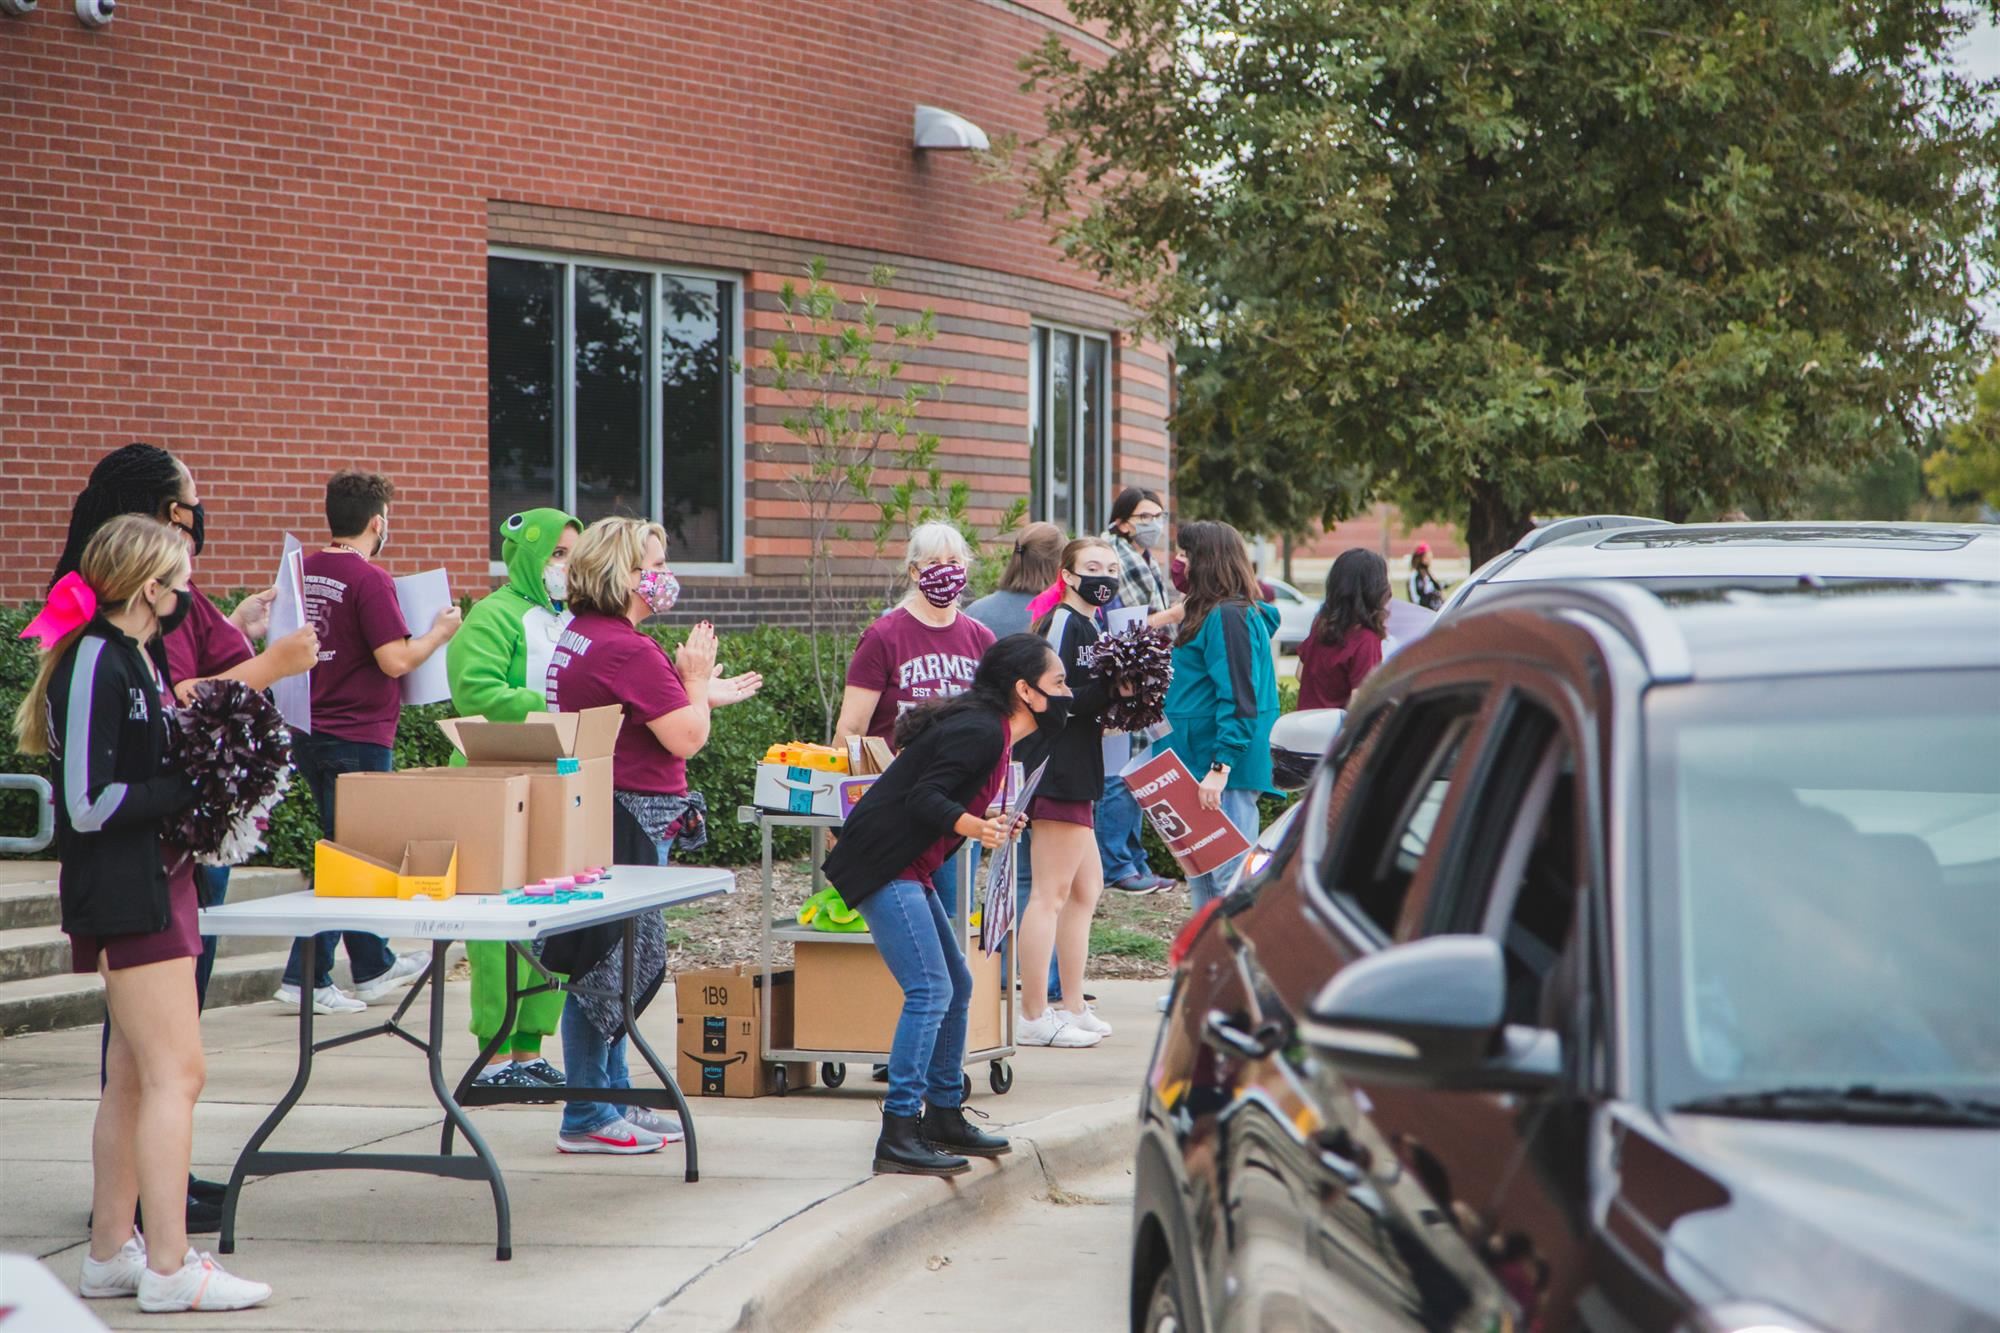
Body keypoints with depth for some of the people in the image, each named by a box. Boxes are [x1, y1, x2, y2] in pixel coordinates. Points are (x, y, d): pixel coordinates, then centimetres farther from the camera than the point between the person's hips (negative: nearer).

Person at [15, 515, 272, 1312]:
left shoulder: (133, 656, 13)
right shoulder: (94, 663, -17)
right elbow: (89, 804, -21)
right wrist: (194, 789, -15)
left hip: (155, 880, 10)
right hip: (124, 893, -10)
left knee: (134, 1075, 14)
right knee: (176, 1071, -11)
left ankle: (111, 1252, 21)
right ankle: (169, 1269, -9)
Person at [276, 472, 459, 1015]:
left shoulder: (304, 571, 6)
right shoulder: (369, 579, -17)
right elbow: (395, 660, -21)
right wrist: (439, 631, -5)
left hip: (310, 733, 8)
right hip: (359, 737, -8)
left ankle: (374, 966, 30)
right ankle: (305, 979, -1)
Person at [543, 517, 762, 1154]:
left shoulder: (580, 636, 14)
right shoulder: (627, 649, -18)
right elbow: (686, 738, -17)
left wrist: (702, 694, 29)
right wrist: (696, 681, -1)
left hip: (597, 811, 11)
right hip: (628, 822, -11)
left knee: (623, 962, 17)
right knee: (612, 966, -5)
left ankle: (613, 1100, 25)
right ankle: (586, 1119, 0)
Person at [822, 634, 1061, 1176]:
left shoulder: (988, 731, 14)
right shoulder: (980, 732, -17)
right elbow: (923, 798, -25)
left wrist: (990, 823, 24)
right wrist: (972, 826, -35)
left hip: (910, 871, 11)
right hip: (883, 866, -11)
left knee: (957, 986, 16)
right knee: (930, 991, -16)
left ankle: (944, 1116, 26)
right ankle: (898, 1135, -18)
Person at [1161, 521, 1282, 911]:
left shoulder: (1229, 617, -14)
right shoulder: (1211, 613, 18)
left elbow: (1239, 700, -20)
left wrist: (1220, 767, -24)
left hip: (1227, 773, -11)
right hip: (1200, 766, 11)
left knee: (1228, 876, -11)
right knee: (1200, 876, 14)